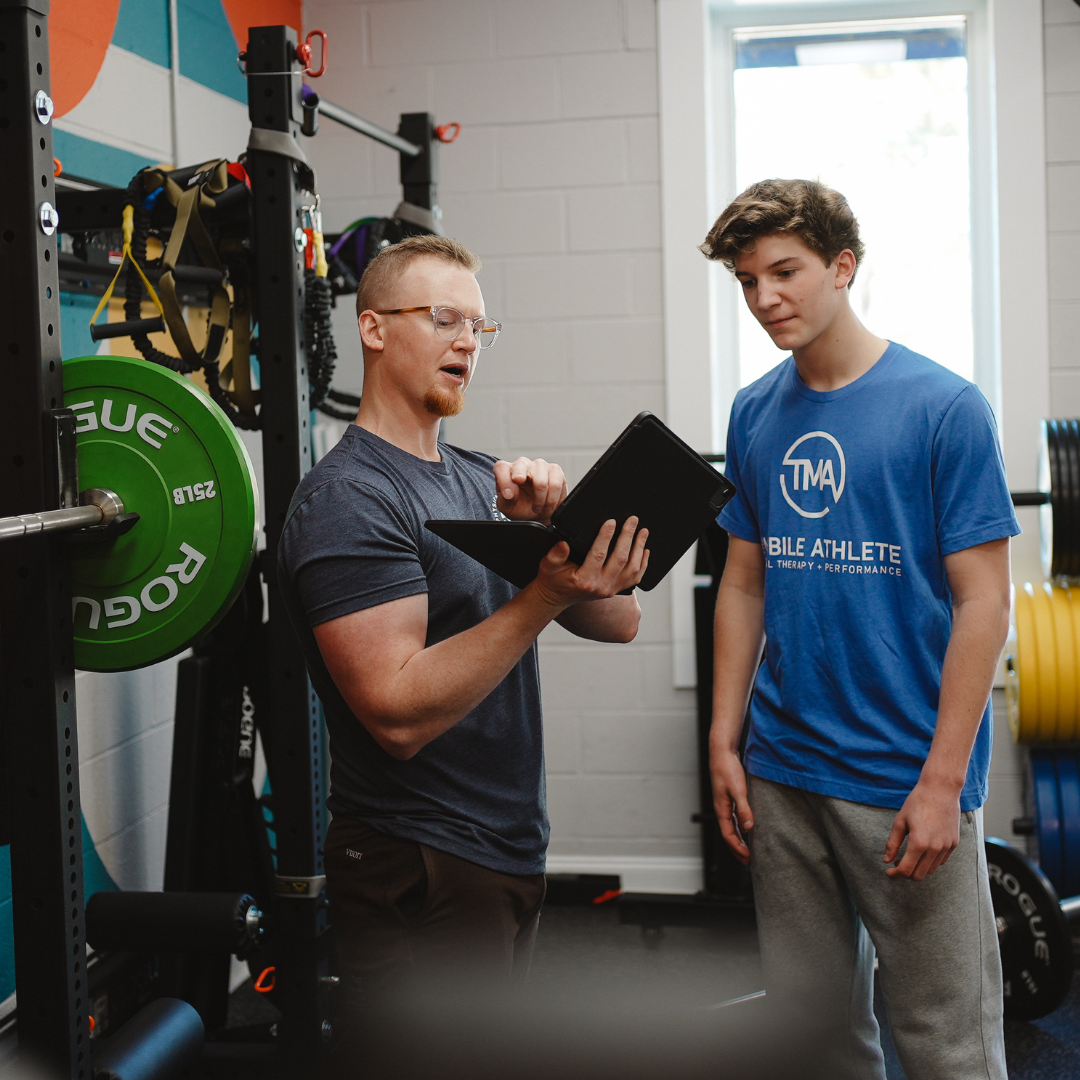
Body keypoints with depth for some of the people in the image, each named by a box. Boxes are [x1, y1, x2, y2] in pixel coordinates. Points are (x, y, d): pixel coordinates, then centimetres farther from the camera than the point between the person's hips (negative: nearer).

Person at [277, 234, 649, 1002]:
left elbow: (619, 620, 4)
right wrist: (545, 595, -31)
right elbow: (400, 713, -26)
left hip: (510, 852, 9)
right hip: (420, 875, -9)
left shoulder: (481, 480, 12)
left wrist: (558, 523, -14)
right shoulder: (348, 499, -16)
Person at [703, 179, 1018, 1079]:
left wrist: (941, 783, -14)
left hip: (907, 778, -5)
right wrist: (725, 743, 7)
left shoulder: (945, 408, -9)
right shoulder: (756, 414, 7)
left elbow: (982, 604, -10)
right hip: (782, 772, 5)